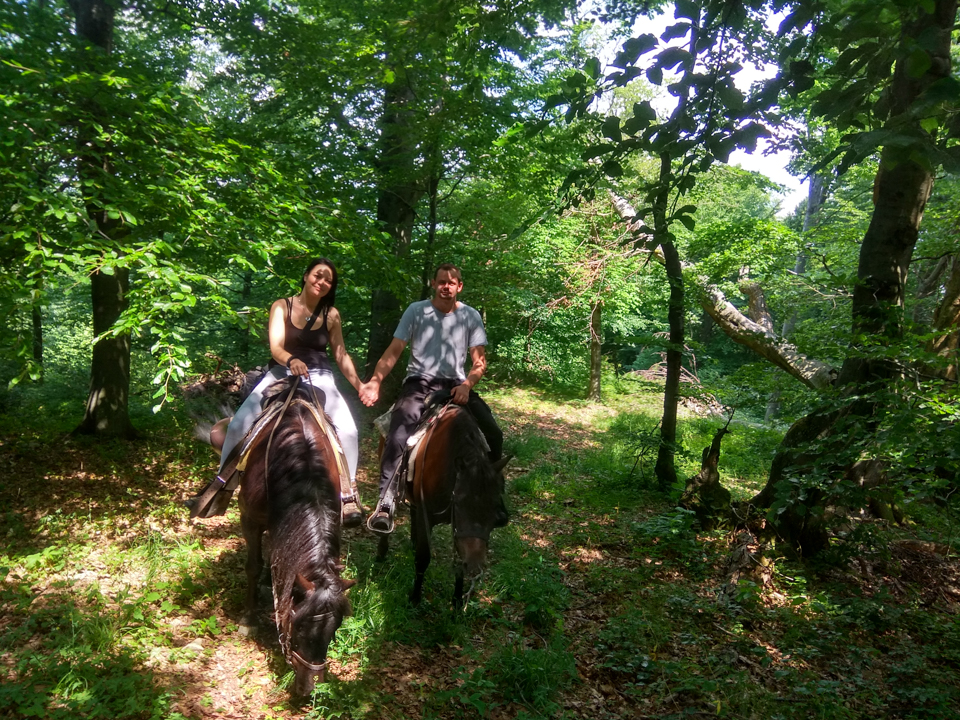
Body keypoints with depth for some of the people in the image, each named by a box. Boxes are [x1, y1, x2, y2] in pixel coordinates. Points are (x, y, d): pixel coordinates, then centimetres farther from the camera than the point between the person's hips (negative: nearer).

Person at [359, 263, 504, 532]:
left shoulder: (471, 316, 5)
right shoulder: (416, 311, 0)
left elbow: (479, 361, 4)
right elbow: (393, 351, -2)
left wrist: (467, 384, -16)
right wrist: (374, 382, -16)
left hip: (456, 385, 2)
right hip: (419, 382, -2)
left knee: (493, 435, -13)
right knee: (398, 433, -28)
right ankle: (385, 502, -23)